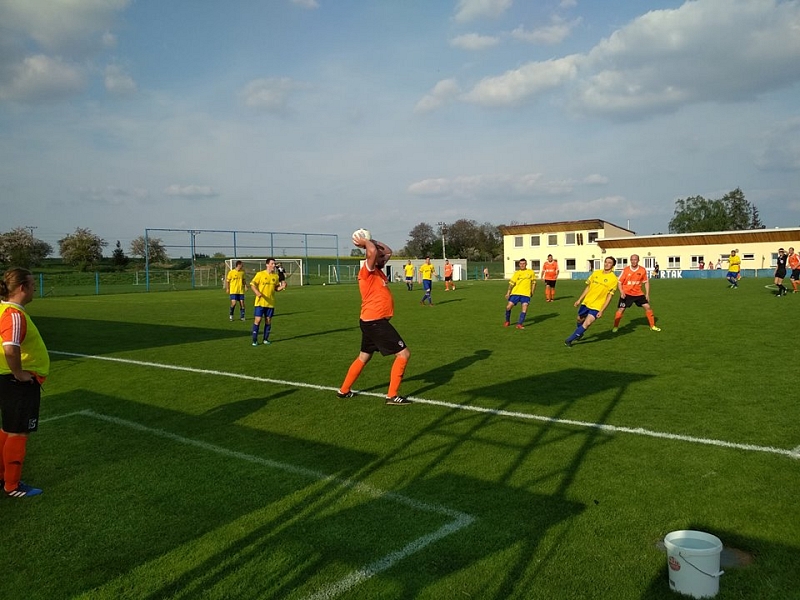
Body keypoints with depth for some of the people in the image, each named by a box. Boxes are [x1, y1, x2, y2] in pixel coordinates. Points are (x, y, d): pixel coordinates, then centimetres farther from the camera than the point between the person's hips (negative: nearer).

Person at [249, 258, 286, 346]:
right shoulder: (260, 274, -5)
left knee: (268, 321, 7)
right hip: (260, 302, -4)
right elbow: (252, 285, -5)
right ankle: (255, 340, 4)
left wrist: (282, 286, -6)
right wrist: (257, 292, -22)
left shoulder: (276, 276, 8)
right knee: (257, 320, -4)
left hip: (271, 303, 4)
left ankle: (266, 339, 19)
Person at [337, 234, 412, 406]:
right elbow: (372, 251, -33)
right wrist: (365, 242, -13)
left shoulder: (377, 270, 12)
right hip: (375, 322, -10)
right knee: (404, 354, -6)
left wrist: (371, 242, 14)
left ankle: (344, 390, 32)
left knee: (364, 357, 22)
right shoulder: (367, 271, -14)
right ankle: (392, 396, -4)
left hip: (371, 321, 10)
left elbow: (388, 251, 24)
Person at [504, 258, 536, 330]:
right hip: (515, 293, 1)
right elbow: (511, 283, 4)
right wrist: (508, 293, -2)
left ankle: (519, 324, -10)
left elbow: (533, 282, 14)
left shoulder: (531, 272, 5)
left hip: (526, 294, -1)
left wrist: (532, 291, 9)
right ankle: (507, 321, 20)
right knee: (509, 307, -4)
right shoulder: (517, 273, 6)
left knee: (525, 308, -17)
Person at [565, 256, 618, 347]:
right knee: (580, 319, 18)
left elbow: (609, 296, -10)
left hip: (596, 306, -5)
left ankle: (569, 340, -8)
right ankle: (580, 334, 50)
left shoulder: (613, 279, -11)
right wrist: (580, 300, 10)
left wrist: (602, 311, -15)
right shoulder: (596, 273, 2)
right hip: (586, 302, 5)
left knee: (587, 323, -18)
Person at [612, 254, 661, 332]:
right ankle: (615, 327, 6)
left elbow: (646, 282, 7)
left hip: (638, 293, 2)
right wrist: (621, 292, -18)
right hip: (626, 294, -2)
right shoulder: (625, 270, -10)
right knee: (621, 309, -10)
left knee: (647, 307, 0)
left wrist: (647, 294, 2)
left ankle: (652, 326, 15)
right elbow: (619, 282, -4)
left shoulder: (643, 270, -4)